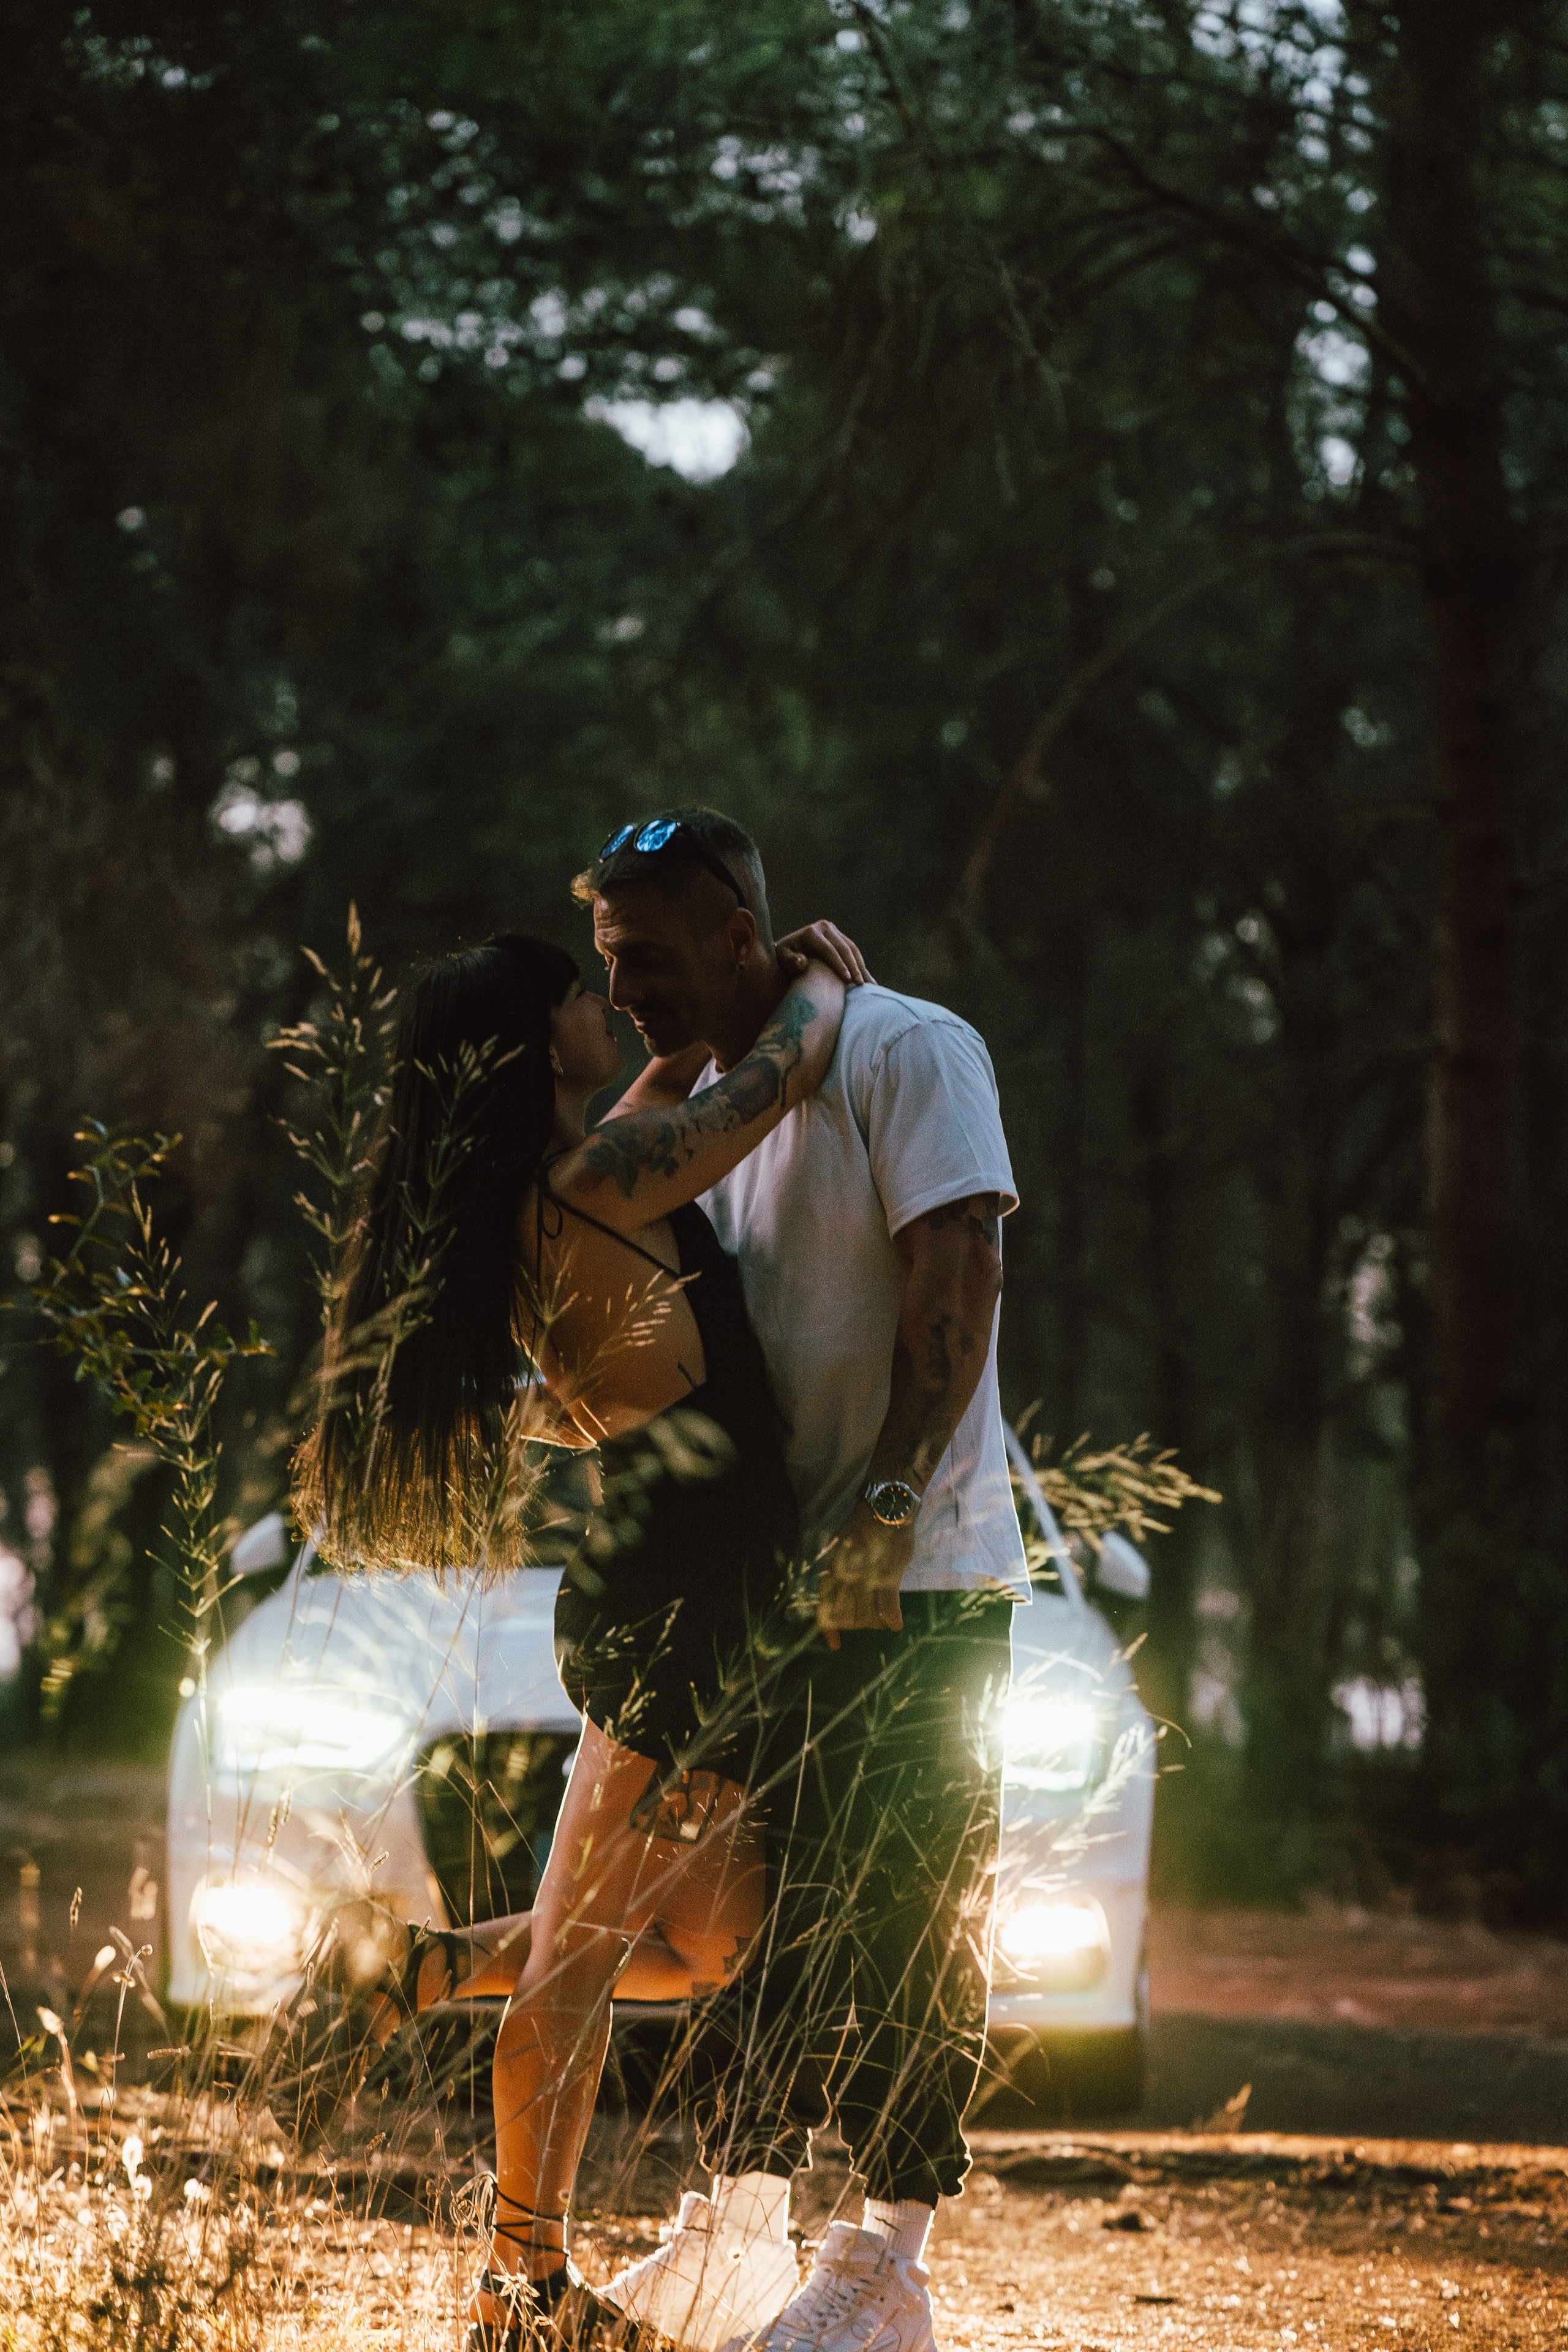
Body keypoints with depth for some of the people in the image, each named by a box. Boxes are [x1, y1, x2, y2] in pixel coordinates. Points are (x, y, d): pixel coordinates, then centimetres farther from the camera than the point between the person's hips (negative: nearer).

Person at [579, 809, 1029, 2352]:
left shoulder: (901, 1050, -10)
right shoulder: (704, 1096, 15)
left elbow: (956, 1286, -18)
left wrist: (884, 1507, -23)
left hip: (920, 1582, -8)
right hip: (773, 1577, 8)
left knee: (902, 1924, -6)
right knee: (754, 1913, 11)